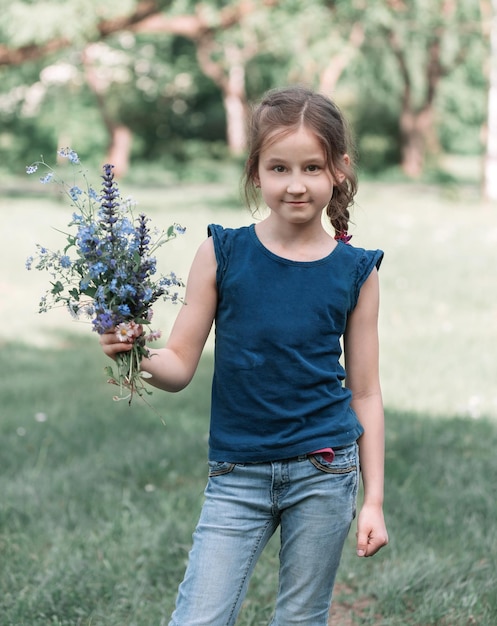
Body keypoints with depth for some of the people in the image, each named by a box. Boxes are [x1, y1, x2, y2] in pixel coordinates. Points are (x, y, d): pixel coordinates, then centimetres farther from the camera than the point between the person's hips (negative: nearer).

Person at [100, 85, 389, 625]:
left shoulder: (355, 271, -1)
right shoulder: (222, 253, -3)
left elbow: (365, 393, 4)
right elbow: (179, 367, 0)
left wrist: (373, 498, 3)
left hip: (324, 471, 1)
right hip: (237, 474, 0)